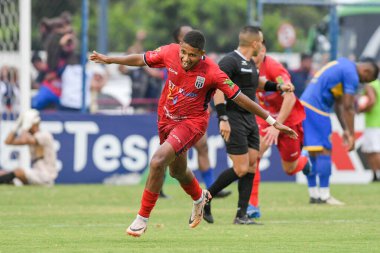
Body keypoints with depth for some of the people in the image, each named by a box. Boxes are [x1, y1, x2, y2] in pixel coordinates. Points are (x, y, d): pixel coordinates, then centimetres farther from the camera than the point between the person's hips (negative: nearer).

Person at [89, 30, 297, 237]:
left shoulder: (211, 73, -26)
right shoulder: (170, 53, -16)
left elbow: (240, 98, -20)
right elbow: (141, 60, 2)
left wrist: (272, 121, -18)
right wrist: (109, 60, 7)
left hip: (192, 121, -6)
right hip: (166, 119, 6)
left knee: (158, 162, -25)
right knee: (177, 171, 25)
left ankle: (142, 218, -11)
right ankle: (199, 197, 59)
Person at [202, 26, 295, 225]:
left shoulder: (250, 64, 15)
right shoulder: (230, 61, -14)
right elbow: (218, 87, -23)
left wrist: (278, 86, 28)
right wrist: (223, 118, -29)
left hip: (249, 119, 9)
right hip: (234, 120, -9)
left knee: (251, 166, 2)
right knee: (241, 169, -11)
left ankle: (241, 215, 5)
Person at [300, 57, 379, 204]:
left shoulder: (342, 65, 22)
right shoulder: (352, 75, -8)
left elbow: (338, 104, 24)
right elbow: (348, 107, -10)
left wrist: (345, 130, 24)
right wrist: (351, 135, -6)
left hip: (304, 104, 10)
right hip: (316, 109, -10)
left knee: (311, 152, 10)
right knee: (324, 151, -6)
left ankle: (313, 194, 13)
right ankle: (324, 196, -4)